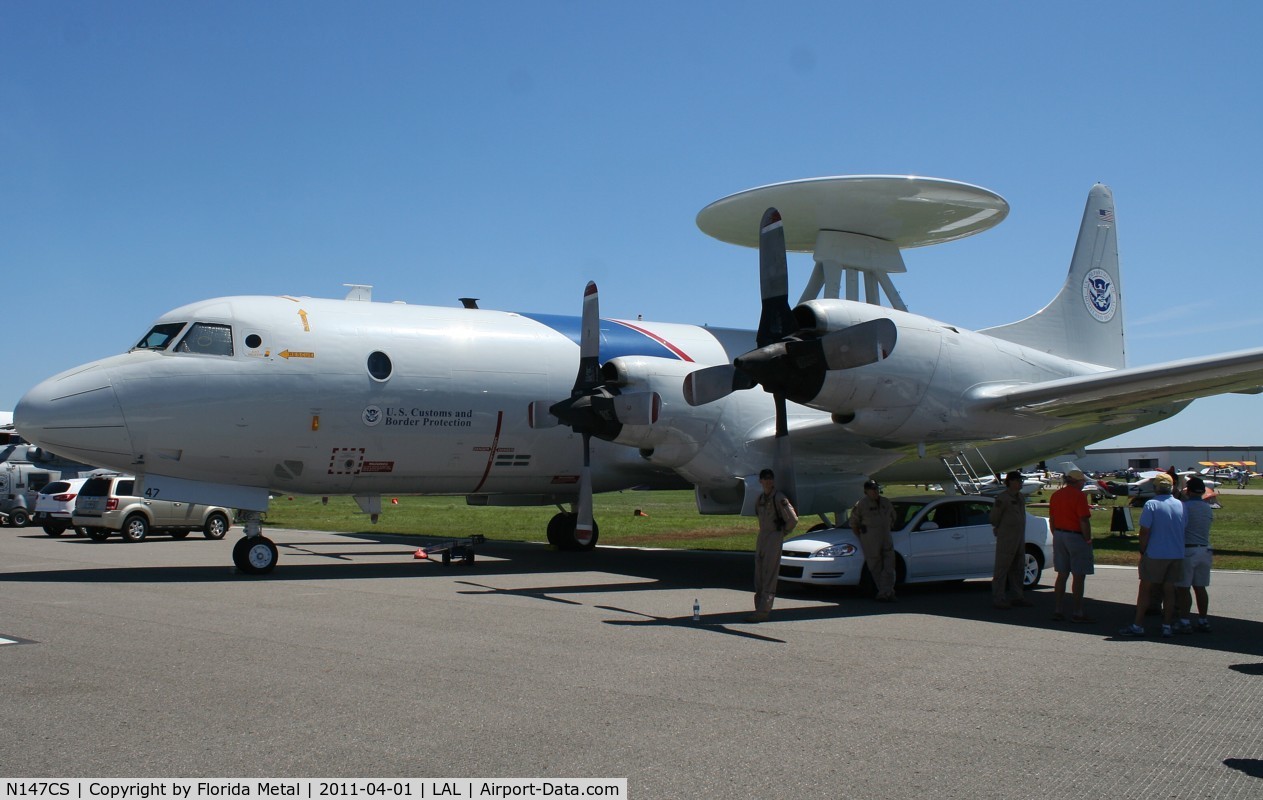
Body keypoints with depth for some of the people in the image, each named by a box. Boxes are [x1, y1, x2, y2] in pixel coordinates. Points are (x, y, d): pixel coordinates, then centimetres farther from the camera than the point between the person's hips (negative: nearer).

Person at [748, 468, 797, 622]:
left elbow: (793, 519, -15)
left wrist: (783, 532, -4)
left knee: (769, 576, -10)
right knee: (759, 576, 10)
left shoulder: (779, 498, -12)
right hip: (762, 538, 8)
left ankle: (763, 611, -12)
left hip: (774, 538, -8)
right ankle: (760, 608, 16)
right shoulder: (759, 499, 12)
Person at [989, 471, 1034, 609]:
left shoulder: (1019, 497, 13)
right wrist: (1000, 530, 4)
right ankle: (998, 599, -2)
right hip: (1006, 539, -9)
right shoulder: (1002, 498, -14)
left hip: (1019, 538, 9)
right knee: (1002, 568, -5)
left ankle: (1016, 596, 22)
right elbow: (994, 517, -10)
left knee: (1018, 569, 13)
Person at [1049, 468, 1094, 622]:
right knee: (1079, 576, 0)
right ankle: (1077, 613, 2)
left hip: (1059, 536, 7)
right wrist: (1088, 539, -10)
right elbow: (1084, 521, -17)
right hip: (1076, 536, -7)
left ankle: (1057, 611, 13)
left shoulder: (1055, 495, 10)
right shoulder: (1079, 495, -13)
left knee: (1062, 575, 12)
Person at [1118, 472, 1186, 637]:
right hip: (1177, 555, 5)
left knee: (1145, 588, 3)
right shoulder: (1181, 505, 5)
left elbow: (1144, 532, -13)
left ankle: (1138, 626, 3)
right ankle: (1167, 627, 11)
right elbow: (1183, 529, 10)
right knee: (1169, 590, 10)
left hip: (1155, 554, -5)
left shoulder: (1151, 505, -11)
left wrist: (1142, 551, -1)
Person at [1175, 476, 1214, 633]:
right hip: (1205, 550, 6)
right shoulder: (1208, 508, 9)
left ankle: (1184, 622, -2)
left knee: (1183, 588, -1)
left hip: (1187, 550, -6)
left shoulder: (1184, 506, -11)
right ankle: (1203, 621, 15)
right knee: (1200, 587, 12)